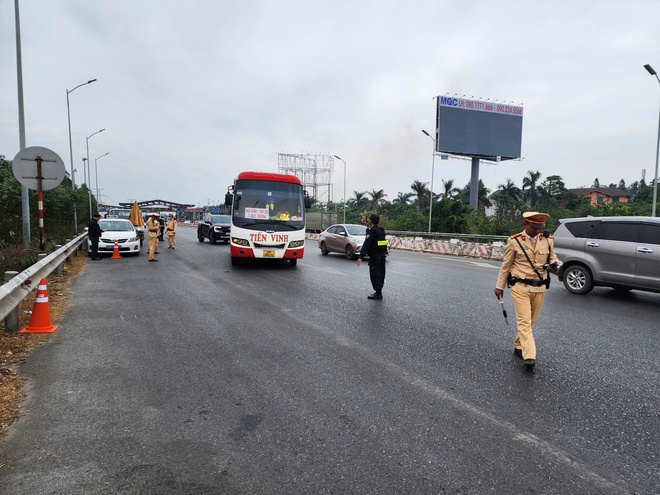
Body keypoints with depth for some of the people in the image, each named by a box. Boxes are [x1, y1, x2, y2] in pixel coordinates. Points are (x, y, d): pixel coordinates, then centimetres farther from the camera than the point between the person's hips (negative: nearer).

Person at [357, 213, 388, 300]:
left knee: (374, 274, -3)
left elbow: (366, 245, -23)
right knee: (381, 273, 14)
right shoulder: (382, 230, 9)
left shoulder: (371, 231, -16)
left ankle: (378, 293, -3)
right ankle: (379, 291, 22)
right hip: (382, 255, 9)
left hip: (375, 256, -9)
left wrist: (361, 257, -26)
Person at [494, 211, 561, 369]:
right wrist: (500, 286, 4)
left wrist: (555, 265, -11)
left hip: (539, 288, 4)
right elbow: (506, 265, 1)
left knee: (530, 321, 14)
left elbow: (553, 257, 15)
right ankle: (529, 356, -15)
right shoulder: (514, 241, -5)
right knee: (524, 321, -10)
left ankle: (518, 346, 33)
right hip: (520, 287, -4)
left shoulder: (548, 240, 5)